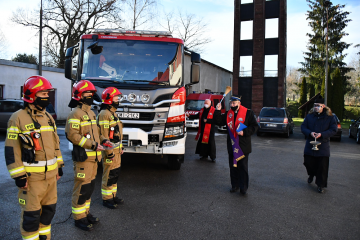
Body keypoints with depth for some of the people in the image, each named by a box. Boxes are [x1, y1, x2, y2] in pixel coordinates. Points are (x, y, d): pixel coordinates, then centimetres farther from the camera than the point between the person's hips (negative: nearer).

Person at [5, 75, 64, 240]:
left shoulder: (48, 117, 11)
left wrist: (59, 165, 17)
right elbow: (12, 149, -13)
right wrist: (18, 176, -14)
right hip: (31, 177, -7)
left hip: (51, 175, 7)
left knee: (49, 209, 17)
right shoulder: (18, 118, -12)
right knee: (31, 214, 2)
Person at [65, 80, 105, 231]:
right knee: (82, 188, -2)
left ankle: (86, 213, 30)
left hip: (93, 157, 9)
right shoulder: (76, 114, -12)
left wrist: (101, 141, 10)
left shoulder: (91, 113, 17)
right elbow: (72, 135, -21)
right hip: (82, 157, -9)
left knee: (90, 186, 16)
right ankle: (79, 218, 11)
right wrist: (91, 144, -22)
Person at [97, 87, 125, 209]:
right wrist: (110, 153, -21)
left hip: (116, 150, 10)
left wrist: (120, 147, 21)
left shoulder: (112, 113, 16)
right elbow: (103, 136, -21)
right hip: (110, 150, -10)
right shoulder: (104, 114, -17)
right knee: (109, 175, 0)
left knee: (115, 174, 17)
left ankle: (113, 196, 29)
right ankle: (106, 199, 12)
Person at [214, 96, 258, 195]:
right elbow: (219, 122, 10)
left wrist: (244, 132, -17)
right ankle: (235, 185, 24)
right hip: (232, 145, 5)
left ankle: (243, 187, 12)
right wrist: (218, 111, 0)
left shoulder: (248, 113, -4)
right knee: (233, 166, 11)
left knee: (243, 167, 2)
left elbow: (254, 126, -5)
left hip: (243, 146, -4)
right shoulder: (228, 114, 10)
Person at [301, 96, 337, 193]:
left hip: (323, 146, -2)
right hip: (310, 145, 3)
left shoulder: (329, 117, -3)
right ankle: (311, 175, 41)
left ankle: (320, 185, 15)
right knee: (308, 162, 8)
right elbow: (303, 127, 6)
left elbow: (333, 130, -5)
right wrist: (310, 133, -14)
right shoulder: (309, 116, 5)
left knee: (322, 166, 1)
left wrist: (322, 134, -18)